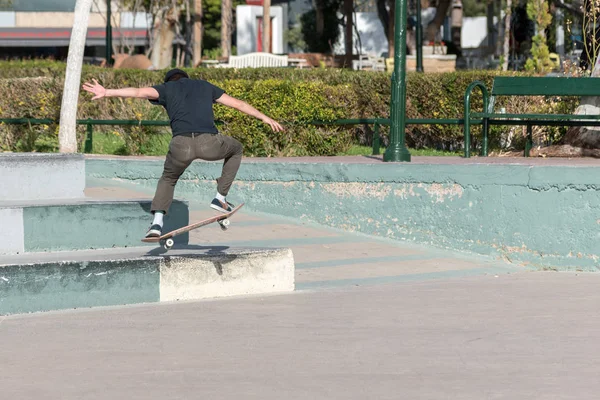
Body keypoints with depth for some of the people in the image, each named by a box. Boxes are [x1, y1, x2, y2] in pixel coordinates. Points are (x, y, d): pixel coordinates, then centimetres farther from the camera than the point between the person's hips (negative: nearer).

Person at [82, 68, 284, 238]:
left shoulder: (167, 88, 23)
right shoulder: (204, 86, 29)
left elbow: (138, 91, 7)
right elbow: (237, 103, 30)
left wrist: (107, 92, 4)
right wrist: (265, 118, 37)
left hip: (181, 145, 0)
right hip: (209, 143, 0)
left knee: (168, 179, 28)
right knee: (236, 149, 33)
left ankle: (157, 223, 8)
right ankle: (220, 198, 27)